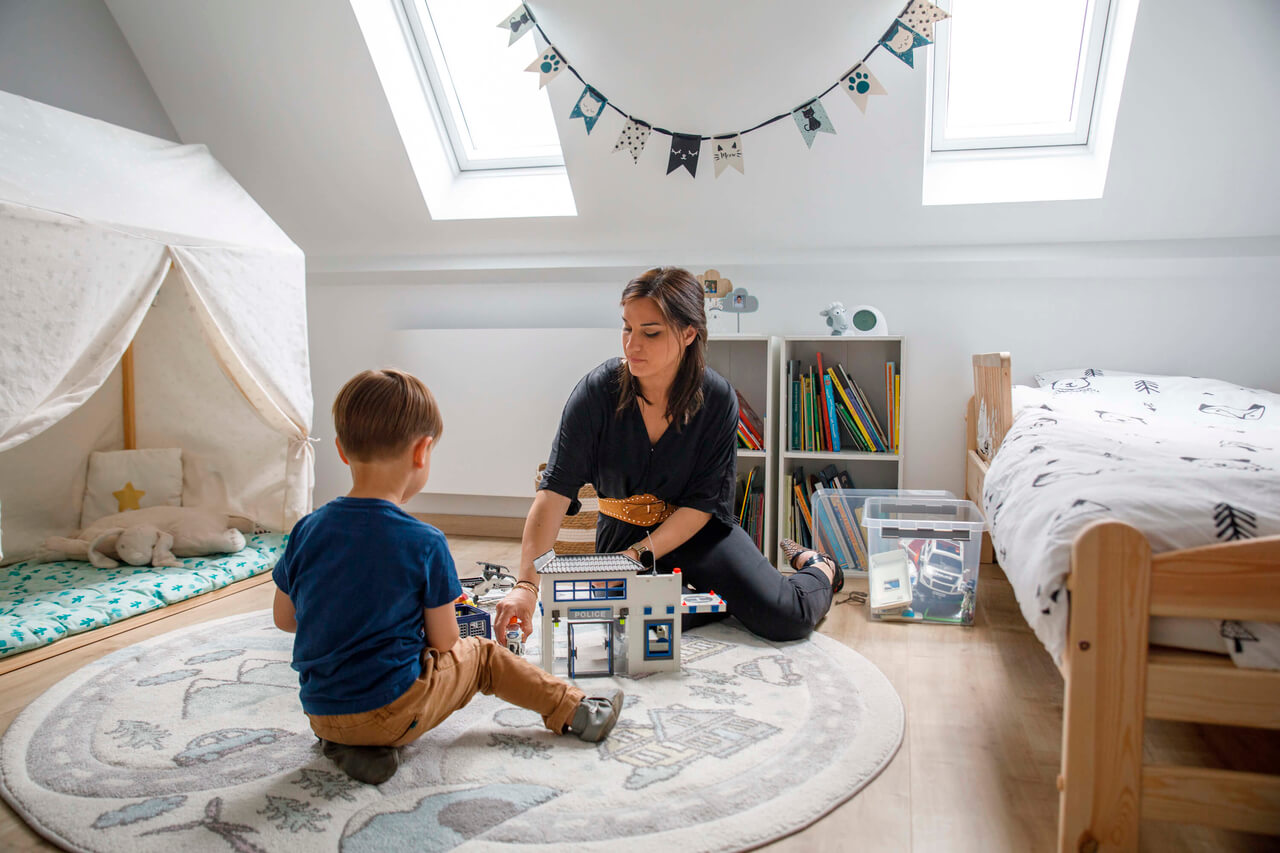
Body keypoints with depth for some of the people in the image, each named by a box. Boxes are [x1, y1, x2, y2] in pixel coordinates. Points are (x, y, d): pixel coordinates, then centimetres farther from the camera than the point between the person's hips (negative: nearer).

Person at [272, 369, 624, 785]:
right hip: (395, 709, -4)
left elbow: (284, 619, 8)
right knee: (483, 655, 18)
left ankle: (347, 743, 16)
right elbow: (444, 642, -9)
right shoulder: (425, 543, -17)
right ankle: (576, 710, 25)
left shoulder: (306, 531, -5)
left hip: (320, 713, 5)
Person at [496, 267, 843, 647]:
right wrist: (527, 585, -35)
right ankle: (718, 598, 11)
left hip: (698, 530, -1)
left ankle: (819, 568, 18)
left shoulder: (718, 399, -16)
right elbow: (555, 491, -25)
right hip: (623, 531, 2)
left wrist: (639, 554, -26)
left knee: (784, 618, -17)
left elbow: (704, 502, -13)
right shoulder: (598, 391, -18)